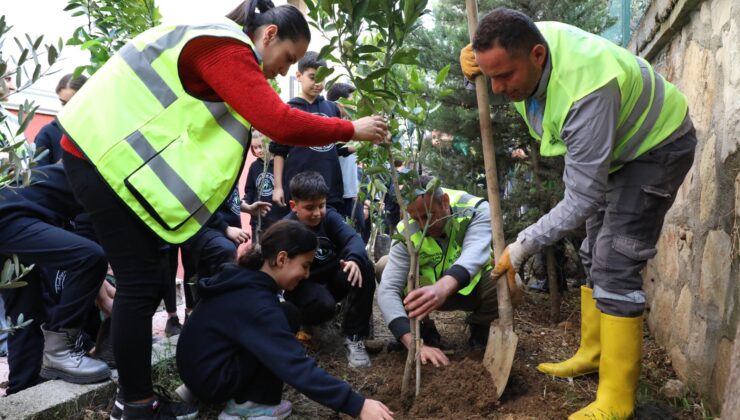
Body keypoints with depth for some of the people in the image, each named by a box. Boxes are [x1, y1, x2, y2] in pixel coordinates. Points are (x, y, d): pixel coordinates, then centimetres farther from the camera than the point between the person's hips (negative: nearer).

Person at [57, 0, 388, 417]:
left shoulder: (219, 47, 17)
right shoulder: (225, 47, -16)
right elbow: (278, 122, -25)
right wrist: (352, 130, -13)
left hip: (112, 149, 10)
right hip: (106, 154, -10)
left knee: (146, 279, 10)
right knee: (143, 282, -6)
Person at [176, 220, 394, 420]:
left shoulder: (244, 278, 1)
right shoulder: (254, 303, -27)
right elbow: (297, 368, -32)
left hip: (200, 366, 9)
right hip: (209, 379, -9)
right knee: (288, 316, -15)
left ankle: (241, 398, 7)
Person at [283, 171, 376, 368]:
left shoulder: (330, 217, -8)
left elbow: (353, 238, -26)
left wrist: (354, 259, -49)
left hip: (333, 279, 4)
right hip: (303, 284, -3)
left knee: (363, 267, -27)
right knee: (323, 305, -37)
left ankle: (354, 337, -20)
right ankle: (301, 318, 4)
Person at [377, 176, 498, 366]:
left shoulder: (475, 210, -27)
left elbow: (475, 254, -46)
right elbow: (388, 289, -32)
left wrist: (443, 287, -67)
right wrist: (414, 343, -45)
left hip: (473, 287, -1)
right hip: (429, 290, 1)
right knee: (384, 267, -22)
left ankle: (479, 326, 0)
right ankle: (426, 329, -1)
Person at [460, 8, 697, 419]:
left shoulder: (585, 91, -43)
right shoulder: (527, 41, -19)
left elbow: (582, 198, -37)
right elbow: (492, 70, 7)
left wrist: (524, 245, -30)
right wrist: (471, 63, -17)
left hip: (657, 146, -9)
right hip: (613, 145, 9)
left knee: (615, 266, -16)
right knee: (595, 256, 13)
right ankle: (592, 353, 28)